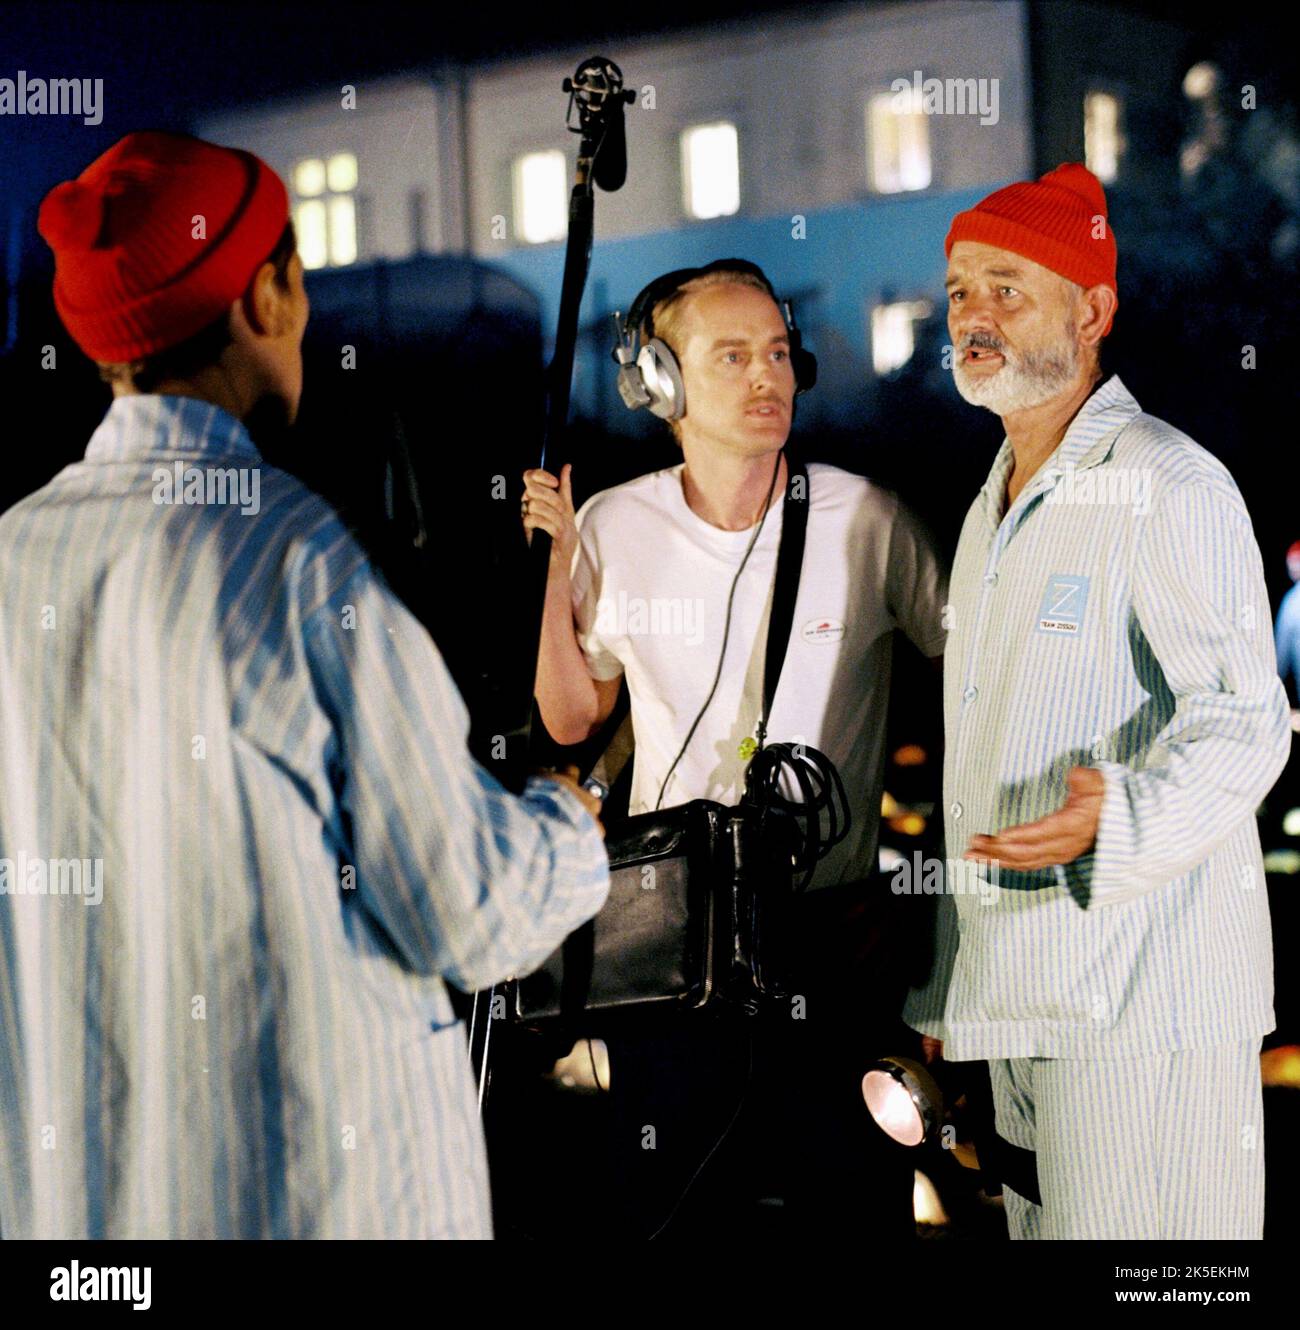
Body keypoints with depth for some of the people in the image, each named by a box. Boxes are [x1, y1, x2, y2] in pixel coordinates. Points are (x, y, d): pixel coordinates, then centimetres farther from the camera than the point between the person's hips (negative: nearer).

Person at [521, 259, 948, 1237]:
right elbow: (572, 720, 8)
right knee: (666, 1200, 12)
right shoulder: (615, 528, 0)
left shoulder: (867, 523, -7)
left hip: (835, 926, -2)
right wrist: (556, 578, -5)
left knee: (853, 1199, 4)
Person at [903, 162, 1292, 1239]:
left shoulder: (1166, 484, -8)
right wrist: (943, 988, 22)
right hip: (1019, 991, 8)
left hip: (1140, 994, -8)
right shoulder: (994, 510, 20)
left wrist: (1117, 820, -35)